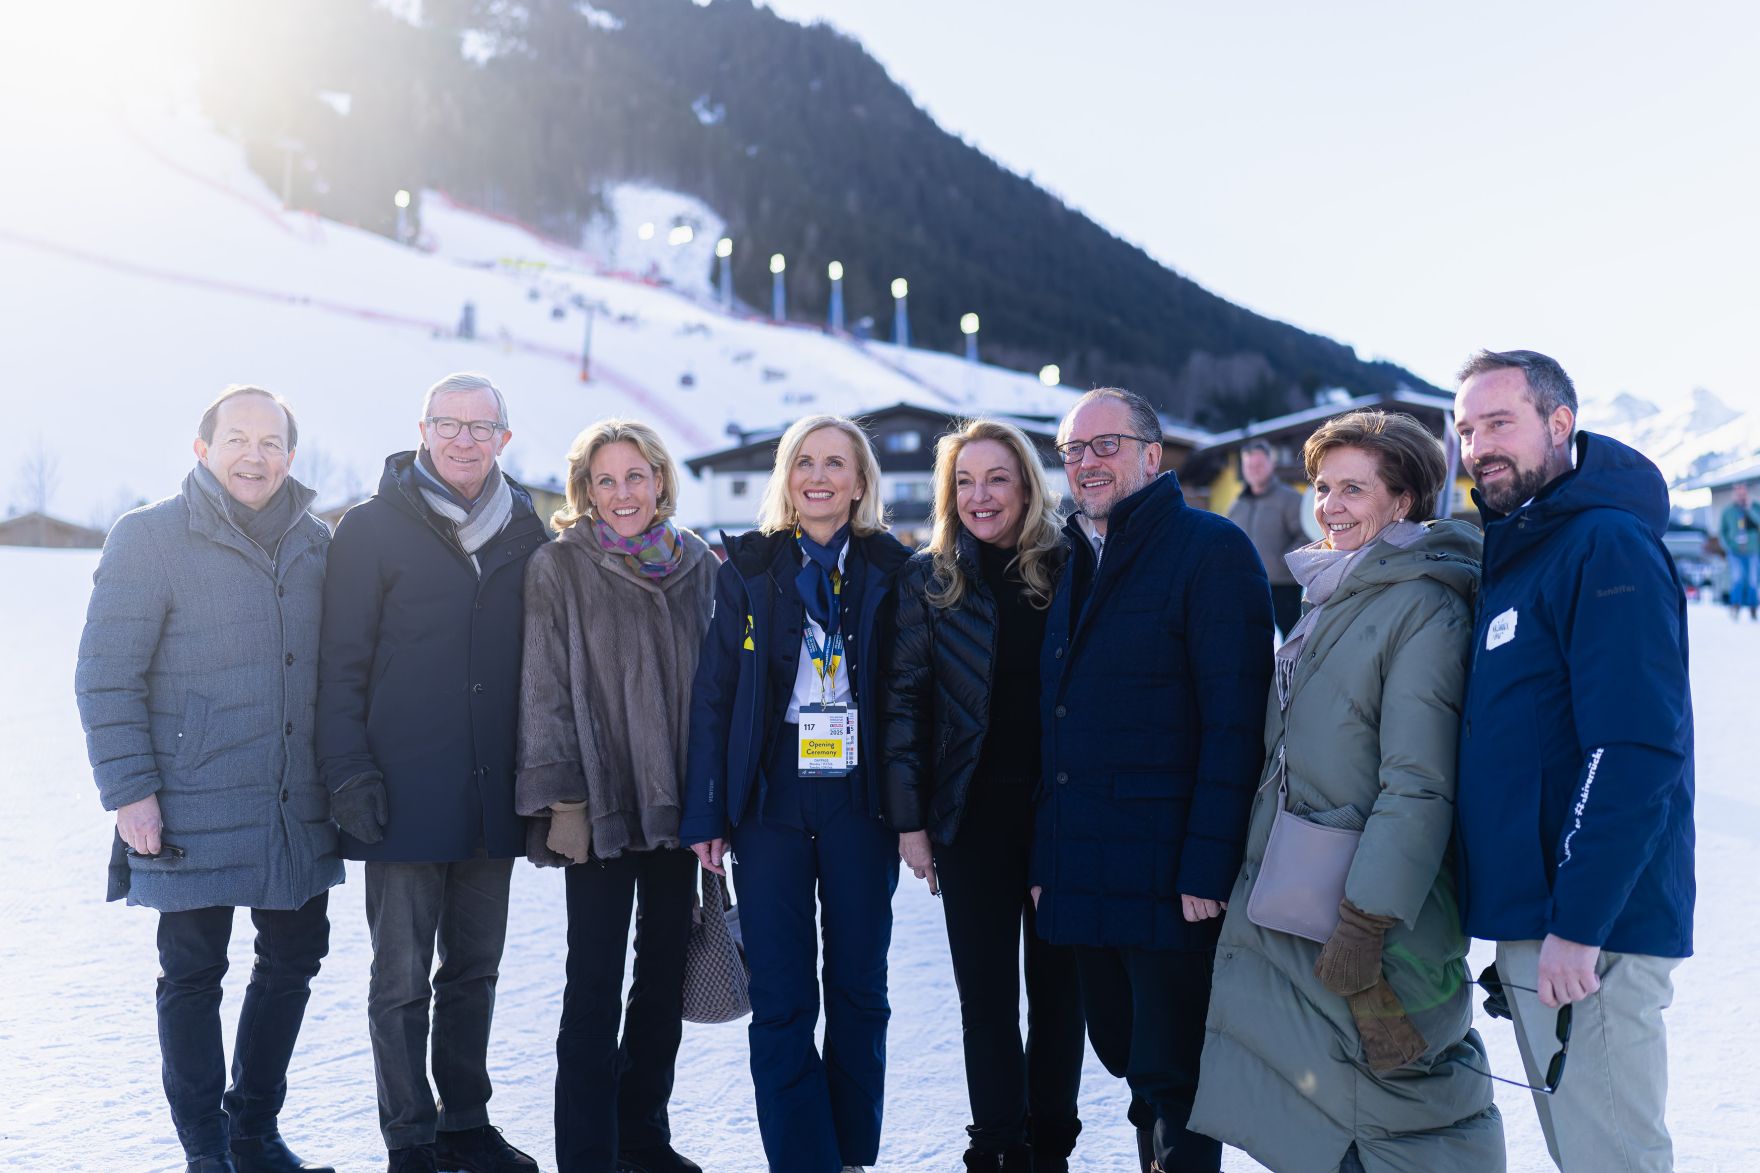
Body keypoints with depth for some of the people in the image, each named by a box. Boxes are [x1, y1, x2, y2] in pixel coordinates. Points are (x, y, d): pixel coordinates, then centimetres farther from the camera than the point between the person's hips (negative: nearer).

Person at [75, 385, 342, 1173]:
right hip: (192, 811, -5)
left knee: (294, 958, 13)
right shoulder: (149, 537, -6)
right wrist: (128, 790, -13)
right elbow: (105, 677, -8)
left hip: (298, 809, 5)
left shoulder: (315, 544, 8)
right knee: (193, 977, 6)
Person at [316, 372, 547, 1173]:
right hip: (404, 798, -4)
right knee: (402, 977, 4)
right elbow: (342, 665, -4)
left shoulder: (526, 534, 9)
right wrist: (349, 774, -11)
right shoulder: (373, 530, -2)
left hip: (493, 798, 4)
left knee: (475, 969, 13)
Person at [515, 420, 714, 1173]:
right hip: (599, 806, -4)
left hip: (678, 802, 4)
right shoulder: (560, 567, -3)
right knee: (595, 983, 0)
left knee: (665, 976, 12)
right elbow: (545, 689, -6)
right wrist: (561, 798, -12)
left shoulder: (697, 565, 7)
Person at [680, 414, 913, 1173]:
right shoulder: (748, 567, 4)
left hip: (860, 804, 1)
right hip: (770, 804, 0)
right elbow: (712, 694, 2)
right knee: (780, 999, 0)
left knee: (858, 990, 9)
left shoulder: (891, 570, 4)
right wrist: (705, 813, -3)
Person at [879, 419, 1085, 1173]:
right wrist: (909, 819, -6)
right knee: (985, 988, 4)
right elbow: (904, 702, -1)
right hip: (972, 815, 0)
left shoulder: (1068, 570, 2)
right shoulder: (928, 580, 2)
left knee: (1056, 982, 10)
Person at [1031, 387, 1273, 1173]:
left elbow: (1235, 719, -16)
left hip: (1171, 883, -7)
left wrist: (1208, 867, -21)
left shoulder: (1210, 549, -8)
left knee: (1170, 1075, 0)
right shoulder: (1074, 563, 16)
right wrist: (1046, 857, 13)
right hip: (1086, 879, 8)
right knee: (1123, 1051, 17)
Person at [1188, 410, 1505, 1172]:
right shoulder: (1327, 598, 14)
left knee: (1406, 1110, 0)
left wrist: (1365, 926, -24)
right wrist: (1253, 881, 18)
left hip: (1370, 914, -8)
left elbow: (1418, 786, -19)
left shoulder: (1423, 608, -13)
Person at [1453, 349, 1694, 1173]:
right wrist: (1522, 919, 15)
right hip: (1527, 919, 9)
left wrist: (1577, 925, -23)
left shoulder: (1608, 544, -13)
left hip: (1591, 925, -9)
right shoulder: (1511, 552, 15)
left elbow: (1636, 754, -21)